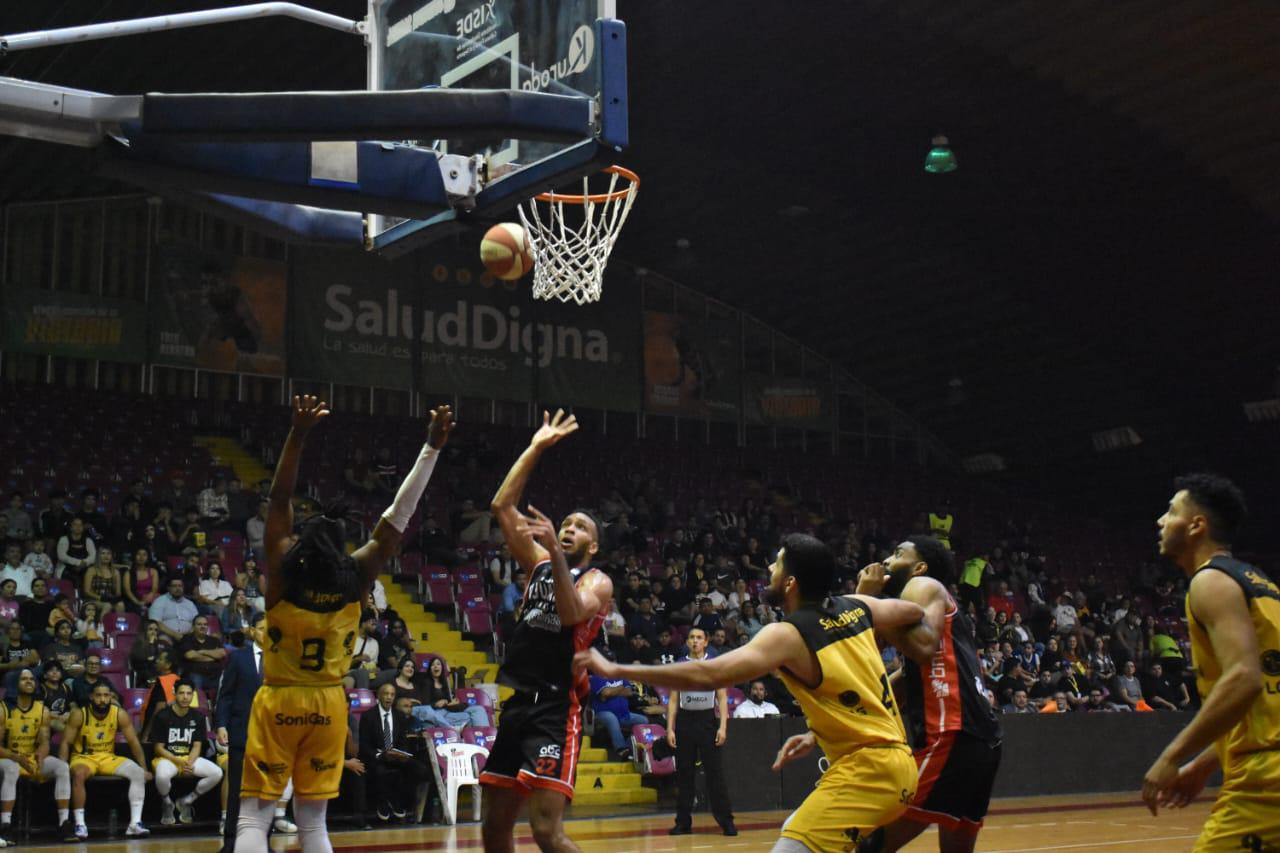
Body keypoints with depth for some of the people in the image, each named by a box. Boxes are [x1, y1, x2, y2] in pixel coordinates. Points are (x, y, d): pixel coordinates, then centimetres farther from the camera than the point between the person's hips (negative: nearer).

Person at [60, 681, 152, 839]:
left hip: (108, 758, 3)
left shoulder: (119, 714, -8)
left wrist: (144, 769, -1)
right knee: (78, 775, -38)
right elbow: (66, 743, -12)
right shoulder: (79, 714, -13)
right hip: (83, 757, -3)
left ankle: (135, 823, -20)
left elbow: (133, 742, -2)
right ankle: (80, 825, -32)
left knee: (138, 773, -19)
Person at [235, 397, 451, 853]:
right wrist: (432, 447, -3)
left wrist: (298, 435, -14)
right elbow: (399, 516, -5)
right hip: (327, 705, 3)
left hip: (279, 703, -3)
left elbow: (279, 500, -9)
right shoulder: (356, 577, -7)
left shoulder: (284, 572, -12)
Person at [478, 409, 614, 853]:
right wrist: (536, 448, 5)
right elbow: (502, 506, 9)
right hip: (514, 703, 7)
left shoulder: (597, 581, -2)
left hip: (555, 709, -7)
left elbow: (571, 613, -24)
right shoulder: (539, 564, 15)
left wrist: (556, 552, -30)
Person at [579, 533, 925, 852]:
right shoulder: (857, 607, 7)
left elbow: (707, 675, -25)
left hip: (867, 767, -9)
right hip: (893, 759, 9)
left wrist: (616, 670, -22)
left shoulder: (788, 636, -15)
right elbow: (915, 612, 26)